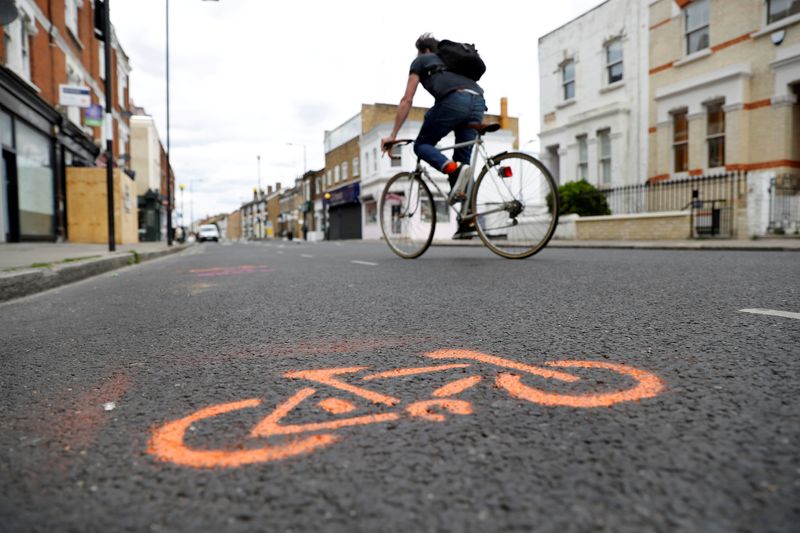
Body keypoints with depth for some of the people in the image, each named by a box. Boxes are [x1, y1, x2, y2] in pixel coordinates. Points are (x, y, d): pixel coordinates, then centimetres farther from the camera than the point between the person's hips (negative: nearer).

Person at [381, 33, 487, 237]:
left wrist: (393, 135, 19)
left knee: (422, 145, 11)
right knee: (463, 160, 12)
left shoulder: (420, 61, 24)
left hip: (454, 101, -6)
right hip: (478, 102, 6)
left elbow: (407, 101, 17)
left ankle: (454, 171, -18)